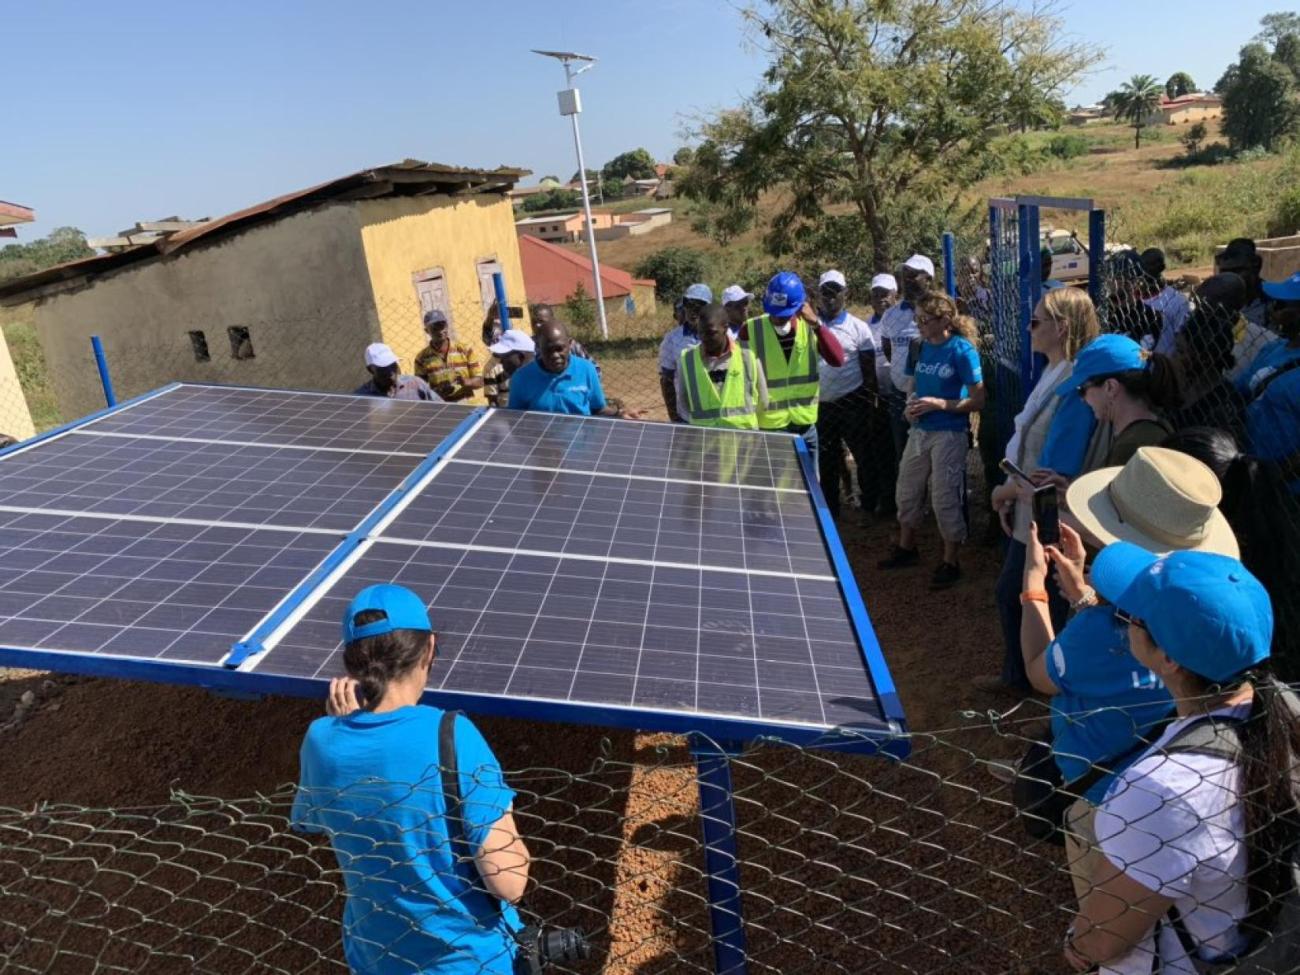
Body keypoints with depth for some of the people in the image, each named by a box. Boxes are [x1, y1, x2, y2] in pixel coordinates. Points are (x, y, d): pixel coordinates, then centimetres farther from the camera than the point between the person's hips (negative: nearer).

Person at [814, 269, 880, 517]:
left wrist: (870, 400, -5)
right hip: (821, 404, 3)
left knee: (864, 456, 4)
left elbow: (869, 368, -1)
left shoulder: (858, 327, -1)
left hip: (853, 403, -3)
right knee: (826, 460, 12)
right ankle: (829, 510, 25)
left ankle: (871, 507, 17)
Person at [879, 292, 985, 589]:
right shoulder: (922, 347, 5)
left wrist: (939, 404, -21)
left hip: (949, 434, -7)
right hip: (920, 431, 7)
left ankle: (950, 563, 16)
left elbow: (978, 400, -13)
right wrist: (912, 405, -2)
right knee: (907, 491, 15)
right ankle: (906, 548, 34)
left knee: (945, 498, 1)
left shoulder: (962, 350, -14)